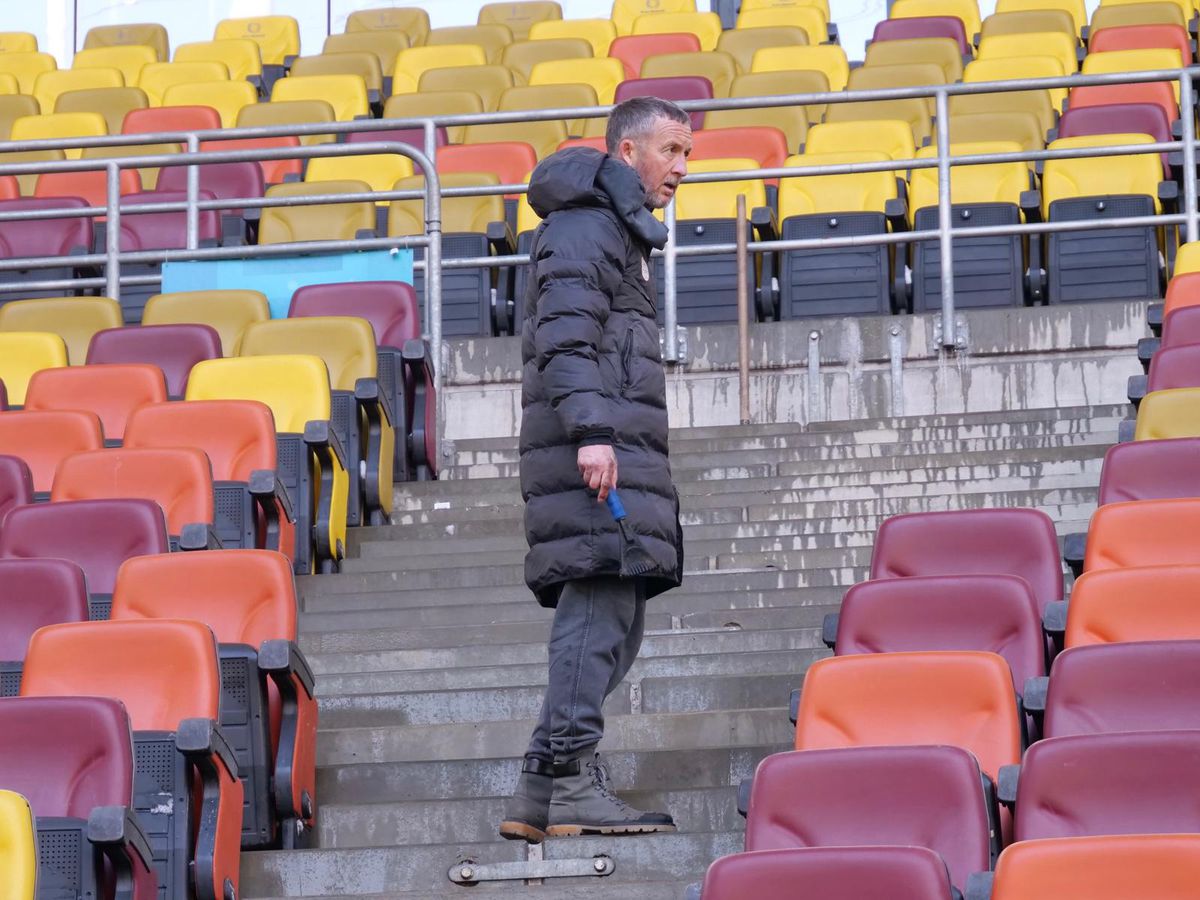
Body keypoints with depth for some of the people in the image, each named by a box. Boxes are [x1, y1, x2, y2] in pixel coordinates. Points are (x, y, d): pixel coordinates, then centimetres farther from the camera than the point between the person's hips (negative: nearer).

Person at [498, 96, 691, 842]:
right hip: (596, 450, -10)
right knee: (600, 606, -16)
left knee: (612, 620, 7)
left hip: (618, 446, 10)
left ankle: (542, 789, 5)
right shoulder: (584, 223, -4)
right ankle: (574, 781, -20)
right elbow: (566, 334, -16)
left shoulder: (622, 230, 28)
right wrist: (590, 430, -25)